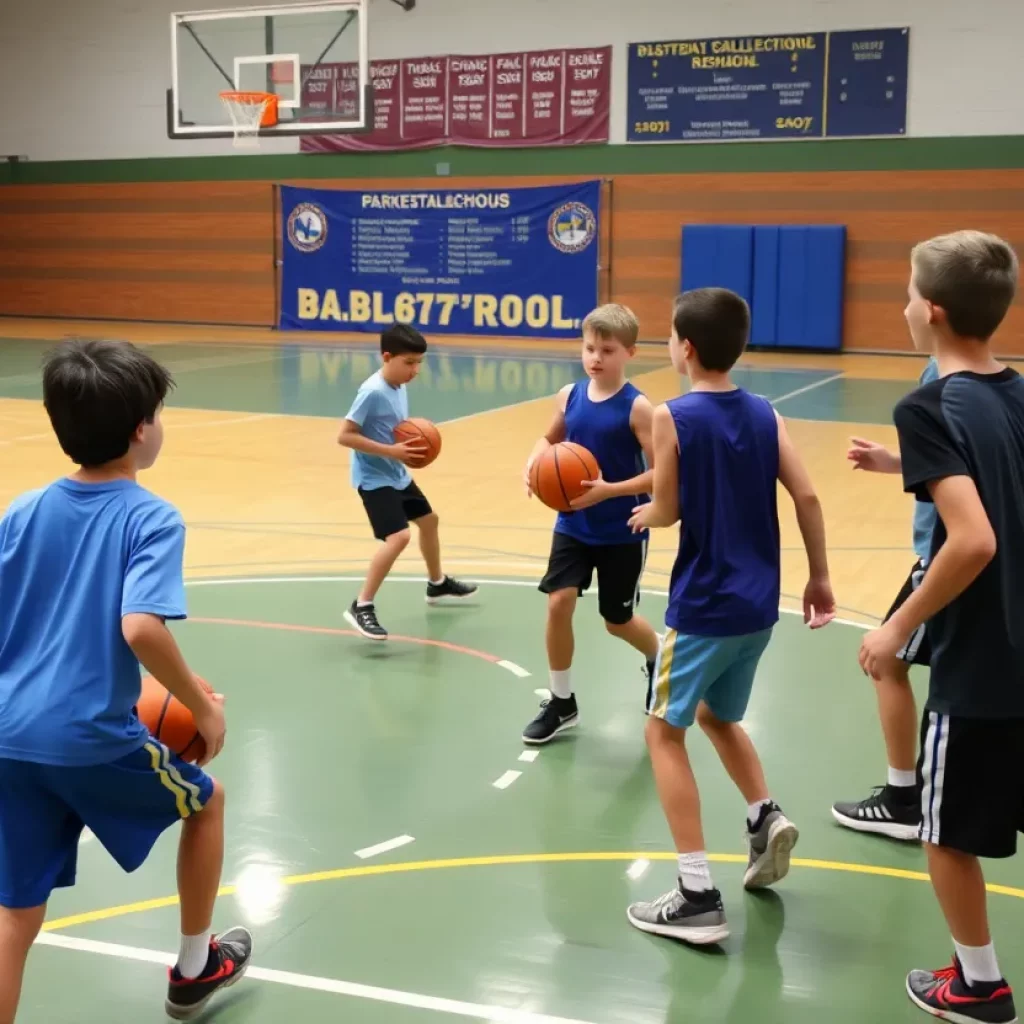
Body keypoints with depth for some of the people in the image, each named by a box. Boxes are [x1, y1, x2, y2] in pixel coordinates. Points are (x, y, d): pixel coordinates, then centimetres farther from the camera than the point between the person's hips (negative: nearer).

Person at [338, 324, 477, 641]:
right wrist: (390, 451, -29)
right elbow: (345, 436, -25)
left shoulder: (400, 387, 4)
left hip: (397, 475, 10)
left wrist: (414, 439, -3)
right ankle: (362, 606, -15)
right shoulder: (372, 392, -23)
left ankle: (438, 583, 49)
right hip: (374, 478, -10)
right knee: (398, 536, -23)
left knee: (428, 519, 25)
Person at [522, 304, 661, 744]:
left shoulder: (637, 407, -17)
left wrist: (609, 489, -29)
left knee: (618, 621, 11)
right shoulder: (569, 395, -4)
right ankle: (562, 702, 10)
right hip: (573, 525, 4)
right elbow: (551, 438, 15)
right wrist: (535, 460, -8)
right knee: (559, 602, -9)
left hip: (622, 533, -3)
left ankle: (658, 660, 46)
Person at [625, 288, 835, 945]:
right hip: (758, 605, 6)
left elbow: (669, 512, -9)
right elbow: (807, 497, -2)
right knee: (718, 716, 28)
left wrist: (646, 514, 14)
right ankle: (766, 817, 9)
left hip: (704, 606, -6)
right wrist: (820, 578, 7)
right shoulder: (765, 414, 3)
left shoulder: (673, 417, -12)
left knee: (665, 730, 4)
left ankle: (699, 898, -1)